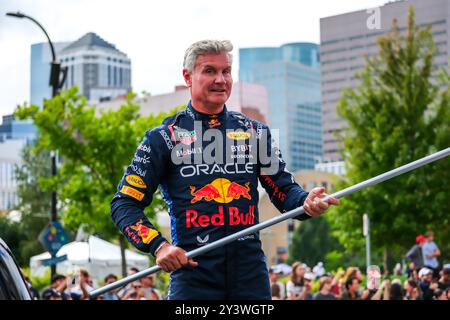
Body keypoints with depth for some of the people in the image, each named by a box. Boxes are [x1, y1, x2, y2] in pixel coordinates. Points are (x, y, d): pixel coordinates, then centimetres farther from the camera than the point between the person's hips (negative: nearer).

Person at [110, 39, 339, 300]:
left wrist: (306, 204, -13)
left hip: (250, 271, 3)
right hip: (193, 271, -2)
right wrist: (158, 246, -12)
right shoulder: (163, 138, 5)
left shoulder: (255, 132, 14)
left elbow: (284, 189, 11)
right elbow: (124, 204, 3)